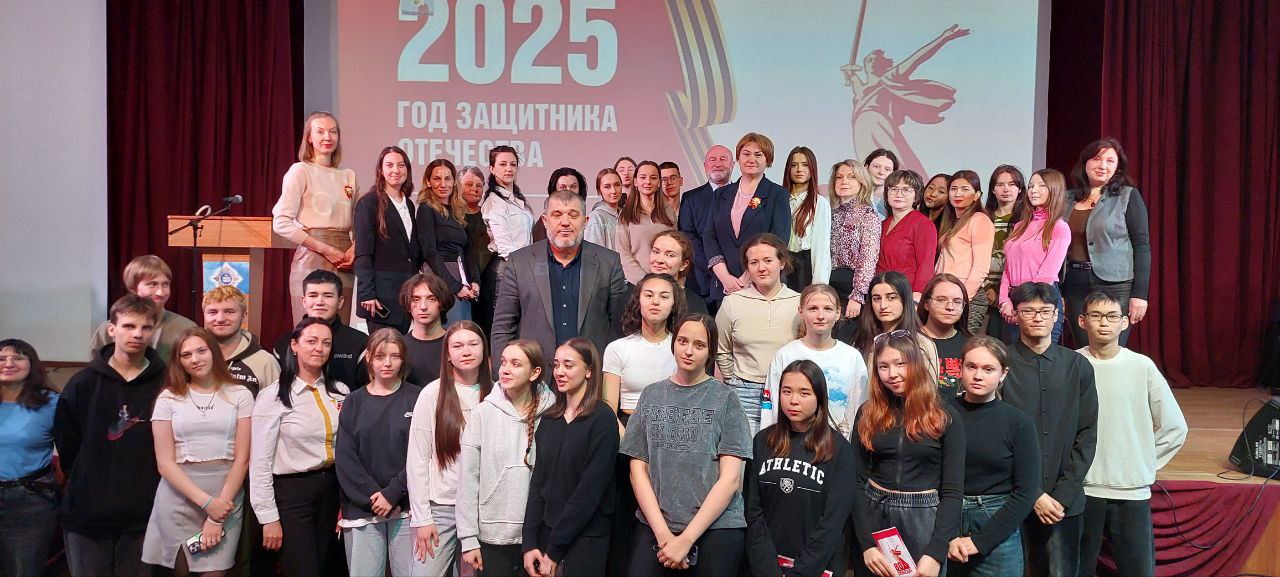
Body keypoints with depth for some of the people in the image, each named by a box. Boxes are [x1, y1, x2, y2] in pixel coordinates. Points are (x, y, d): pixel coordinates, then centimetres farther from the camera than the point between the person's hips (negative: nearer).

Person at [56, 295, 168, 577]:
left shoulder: (164, 384, -2)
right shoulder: (84, 384, 0)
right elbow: (66, 443, 5)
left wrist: (150, 488, 1)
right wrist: (85, 484, 4)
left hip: (143, 513, 0)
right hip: (87, 511, 1)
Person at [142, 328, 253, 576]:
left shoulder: (240, 396, 2)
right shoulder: (168, 398, 3)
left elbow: (242, 458, -2)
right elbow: (165, 463, -2)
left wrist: (217, 517, -9)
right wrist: (207, 502, -13)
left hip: (226, 498, -1)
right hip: (179, 498, 1)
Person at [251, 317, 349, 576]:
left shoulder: (340, 391, 4)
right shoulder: (274, 396, -9)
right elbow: (260, 462, -9)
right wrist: (269, 517, -10)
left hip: (332, 489, 5)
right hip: (291, 491, -5)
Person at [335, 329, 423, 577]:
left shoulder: (416, 399, 3)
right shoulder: (354, 402, 9)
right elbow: (344, 457, 1)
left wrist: (392, 494, -13)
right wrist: (372, 497, -10)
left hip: (406, 508, -1)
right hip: (361, 510, 2)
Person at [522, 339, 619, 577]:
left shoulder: (602, 419, -12)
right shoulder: (549, 419, 7)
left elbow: (590, 490, -16)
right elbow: (538, 481, 4)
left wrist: (554, 550, -14)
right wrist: (529, 543, -4)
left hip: (585, 539, -5)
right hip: (546, 532, 5)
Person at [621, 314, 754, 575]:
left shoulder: (725, 399, -1)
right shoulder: (651, 395, 7)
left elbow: (730, 478, -6)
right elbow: (638, 470, 4)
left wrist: (686, 539, -12)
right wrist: (664, 535, -8)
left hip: (716, 527, -2)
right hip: (654, 525, 2)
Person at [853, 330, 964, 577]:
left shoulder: (945, 416, -4)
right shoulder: (867, 413, 2)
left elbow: (952, 491, -7)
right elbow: (858, 481, -1)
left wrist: (935, 553, -16)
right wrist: (866, 544, -11)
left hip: (923, 520, -2)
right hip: (872, 517, 2)